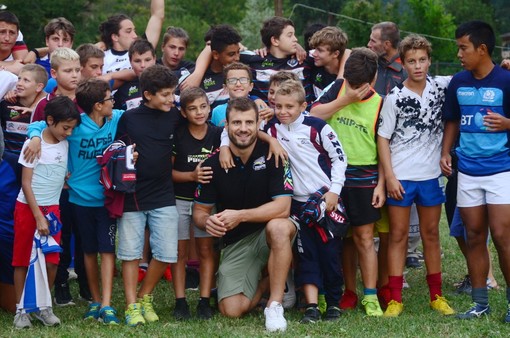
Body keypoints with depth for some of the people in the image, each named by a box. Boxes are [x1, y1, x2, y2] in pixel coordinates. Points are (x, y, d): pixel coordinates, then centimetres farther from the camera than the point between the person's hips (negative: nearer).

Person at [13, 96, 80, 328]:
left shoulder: (65, 144, 4)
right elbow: (26, 183, -10)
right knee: (22, 260, 1)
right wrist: (38, 216, -14)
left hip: (52, 208, 4)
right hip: (27, 207, -4)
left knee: (52, 261, -2)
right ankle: (21, 309, 8)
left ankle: (43, 307, 11)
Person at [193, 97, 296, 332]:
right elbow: (199, 211, 2)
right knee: (232, 310, -16)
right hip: (235, 242, 2)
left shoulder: (272, 155, -12)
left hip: (269, 234, -2)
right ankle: (264, 282, 18)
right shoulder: (214, 164, -6)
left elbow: (283, 207, -20)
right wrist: (207, 221, -22)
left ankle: (274, 305, -26)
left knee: (278, 227, -39)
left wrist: (240, 215, -27)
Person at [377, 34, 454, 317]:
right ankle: (395, 299, 5)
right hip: (400, 177, -3)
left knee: (431, 233, 12)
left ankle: (436, 295, 19)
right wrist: (389, 176, -12)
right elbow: (383, 138, -5)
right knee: (398, 235, 2)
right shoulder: (395, 97, -5)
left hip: (431, 175, 3)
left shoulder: (441, 87, 1)